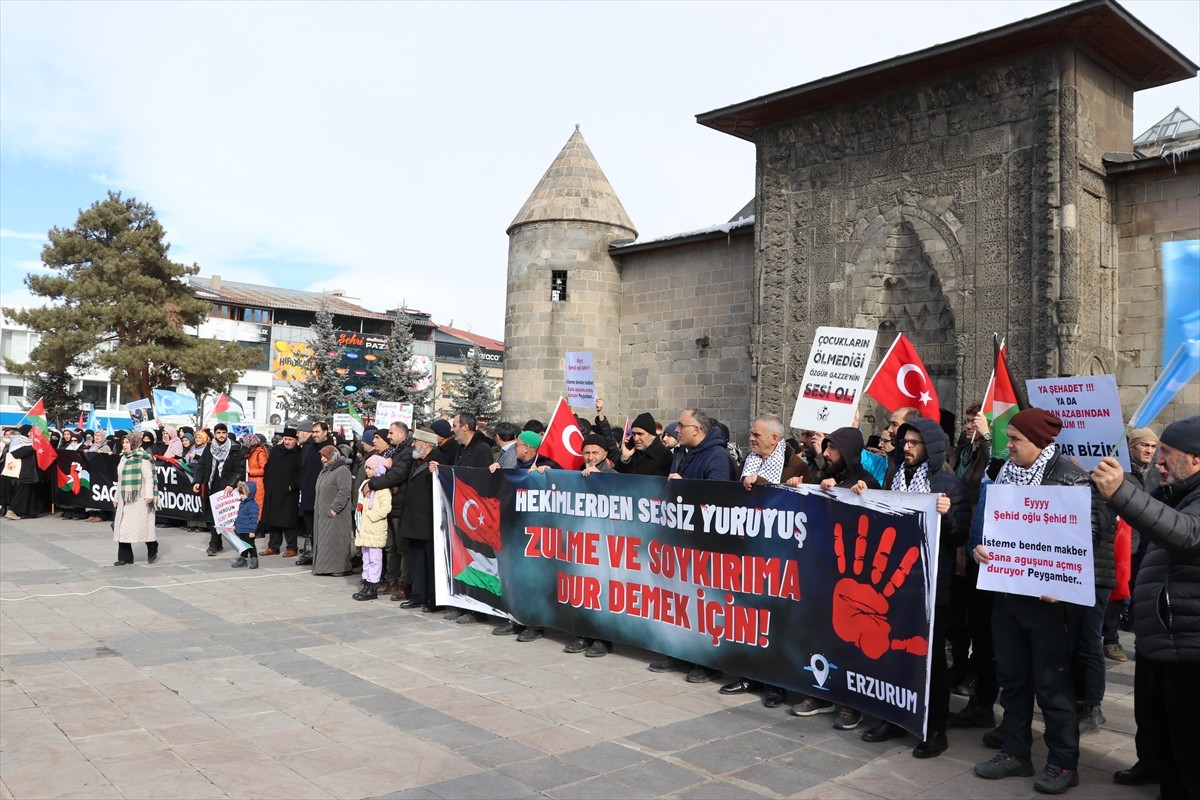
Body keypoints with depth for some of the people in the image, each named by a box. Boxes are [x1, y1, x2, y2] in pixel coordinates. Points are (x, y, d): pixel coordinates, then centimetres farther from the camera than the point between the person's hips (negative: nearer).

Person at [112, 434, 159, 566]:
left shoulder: (142, 458, -8)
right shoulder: (123, 458, 16)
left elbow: (148, 477, -14)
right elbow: (120, 480, 20)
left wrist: (149, 495, -20)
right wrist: (117, 497, 20)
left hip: (139, 499, -7)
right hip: (125, 499, 8)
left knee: (143, 525, -1)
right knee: (122, 527, 2)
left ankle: (152, 551, 20)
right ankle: (125, 557, 6)